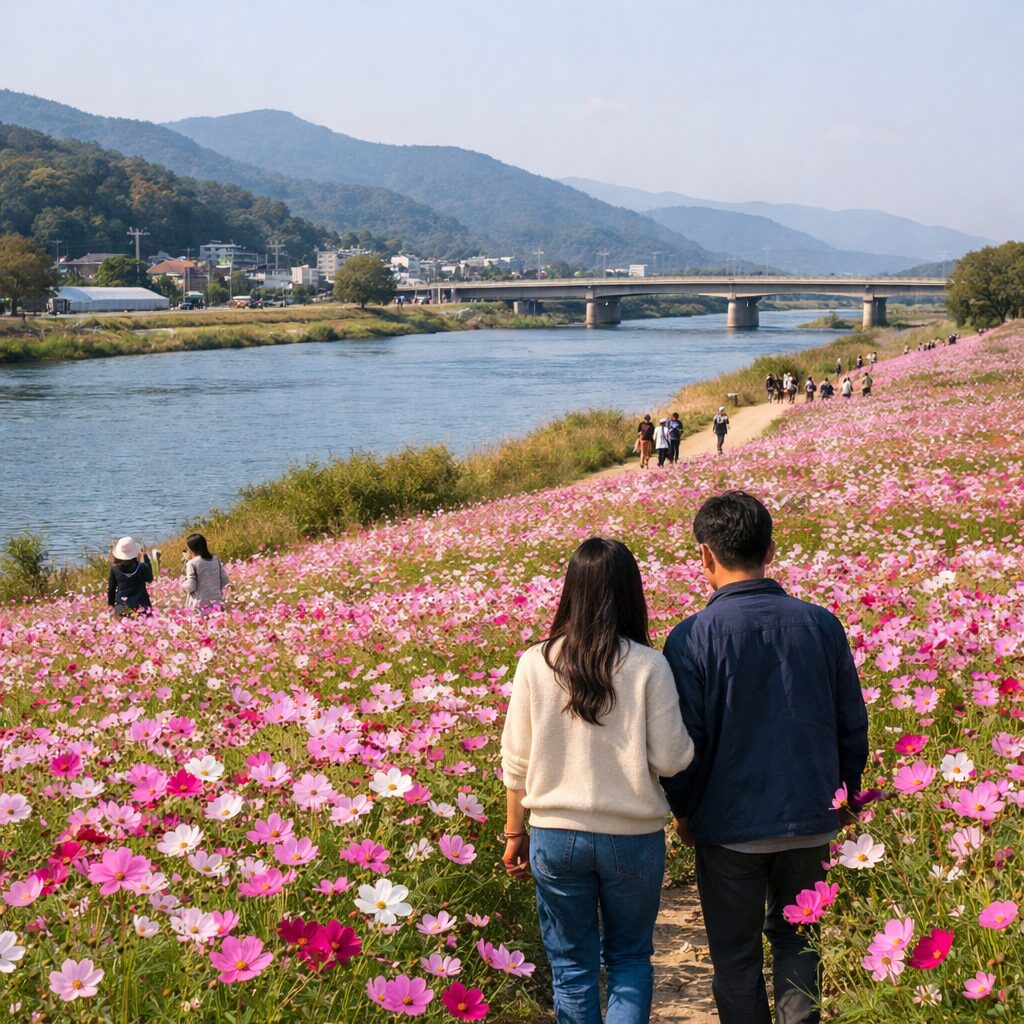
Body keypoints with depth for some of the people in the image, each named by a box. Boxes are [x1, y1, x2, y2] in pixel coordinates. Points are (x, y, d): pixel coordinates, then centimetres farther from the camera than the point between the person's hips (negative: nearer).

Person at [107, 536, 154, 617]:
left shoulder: (114, 569, -5)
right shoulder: (142, 567, -11)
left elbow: (111, 589, 5)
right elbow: (149, 579, 10)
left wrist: (111, 604, 21)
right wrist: (145, 557, 10)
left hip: (121, 607, 2)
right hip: (140, 606, -2)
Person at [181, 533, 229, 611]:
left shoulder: (192, 563, -10)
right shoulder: (216, 560, 7)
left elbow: (191, 586, -12)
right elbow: (224, 581, 8)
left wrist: (183, 582, 7)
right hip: (216, 603, 6)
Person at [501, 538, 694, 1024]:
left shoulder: (536, 663, -6)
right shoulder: (648, 665, -11)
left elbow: (516, 761, 0)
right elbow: (671, 759, -9)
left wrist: (515, 832, 12)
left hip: (556, 837, 1)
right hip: (633, 837, -1)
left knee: (572, 965, 15)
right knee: (630, 958, 18)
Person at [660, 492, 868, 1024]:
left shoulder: (691, 637, -14)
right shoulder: (822, 624, -4)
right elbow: (853, 724, 4)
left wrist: (682, 810, 7)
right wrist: (846, 797, 19)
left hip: (730, 825, -3)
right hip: (811, 820, 3)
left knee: (736, 956, 11)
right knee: (797, 941, 18)